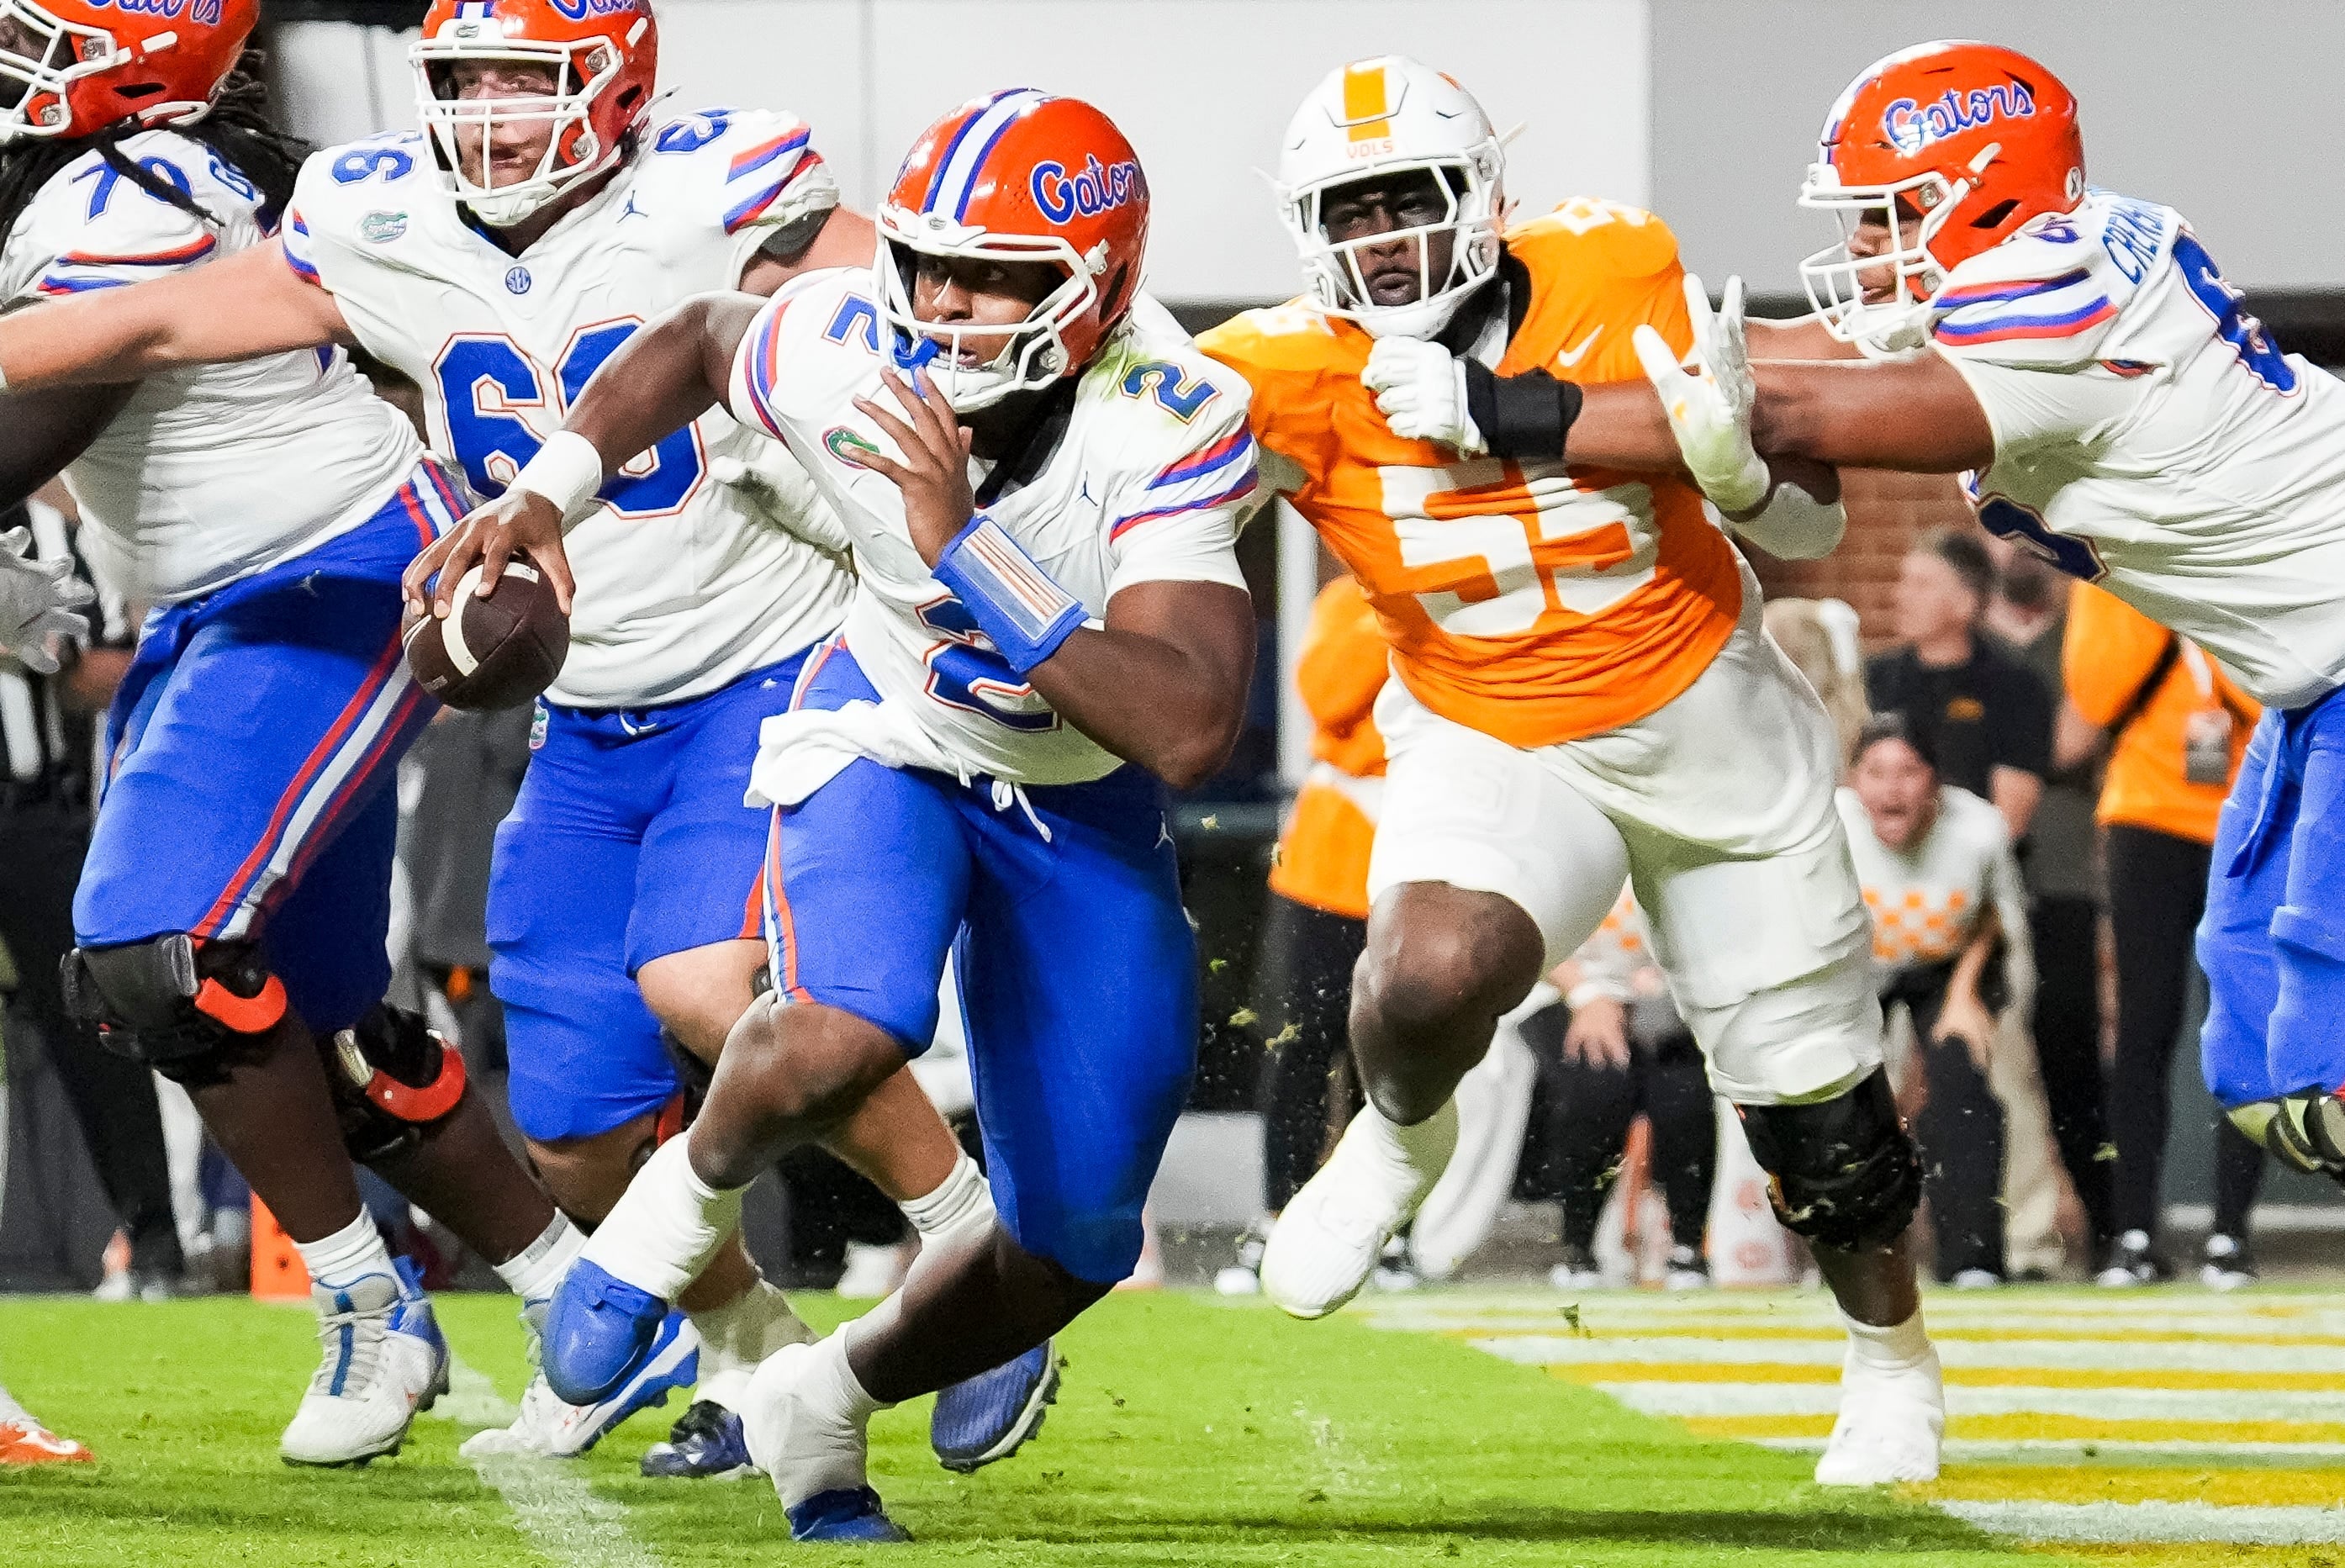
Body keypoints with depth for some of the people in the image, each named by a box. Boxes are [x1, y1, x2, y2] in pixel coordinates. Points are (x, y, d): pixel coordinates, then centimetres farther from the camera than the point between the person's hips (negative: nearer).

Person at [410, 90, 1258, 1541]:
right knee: (847, 1036, -33)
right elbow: (696, 341, 3)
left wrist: (966, 543, -45)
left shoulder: (1169, 430, -32)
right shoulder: (843, 352, -24)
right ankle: (693, 1194, 0)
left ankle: (824, 1408, 31)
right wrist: (545, 493, -10)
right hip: (892, 746, -1)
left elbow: (1191, 734, -43)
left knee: (1074, 1248, 3)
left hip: (1085, 804, 1)